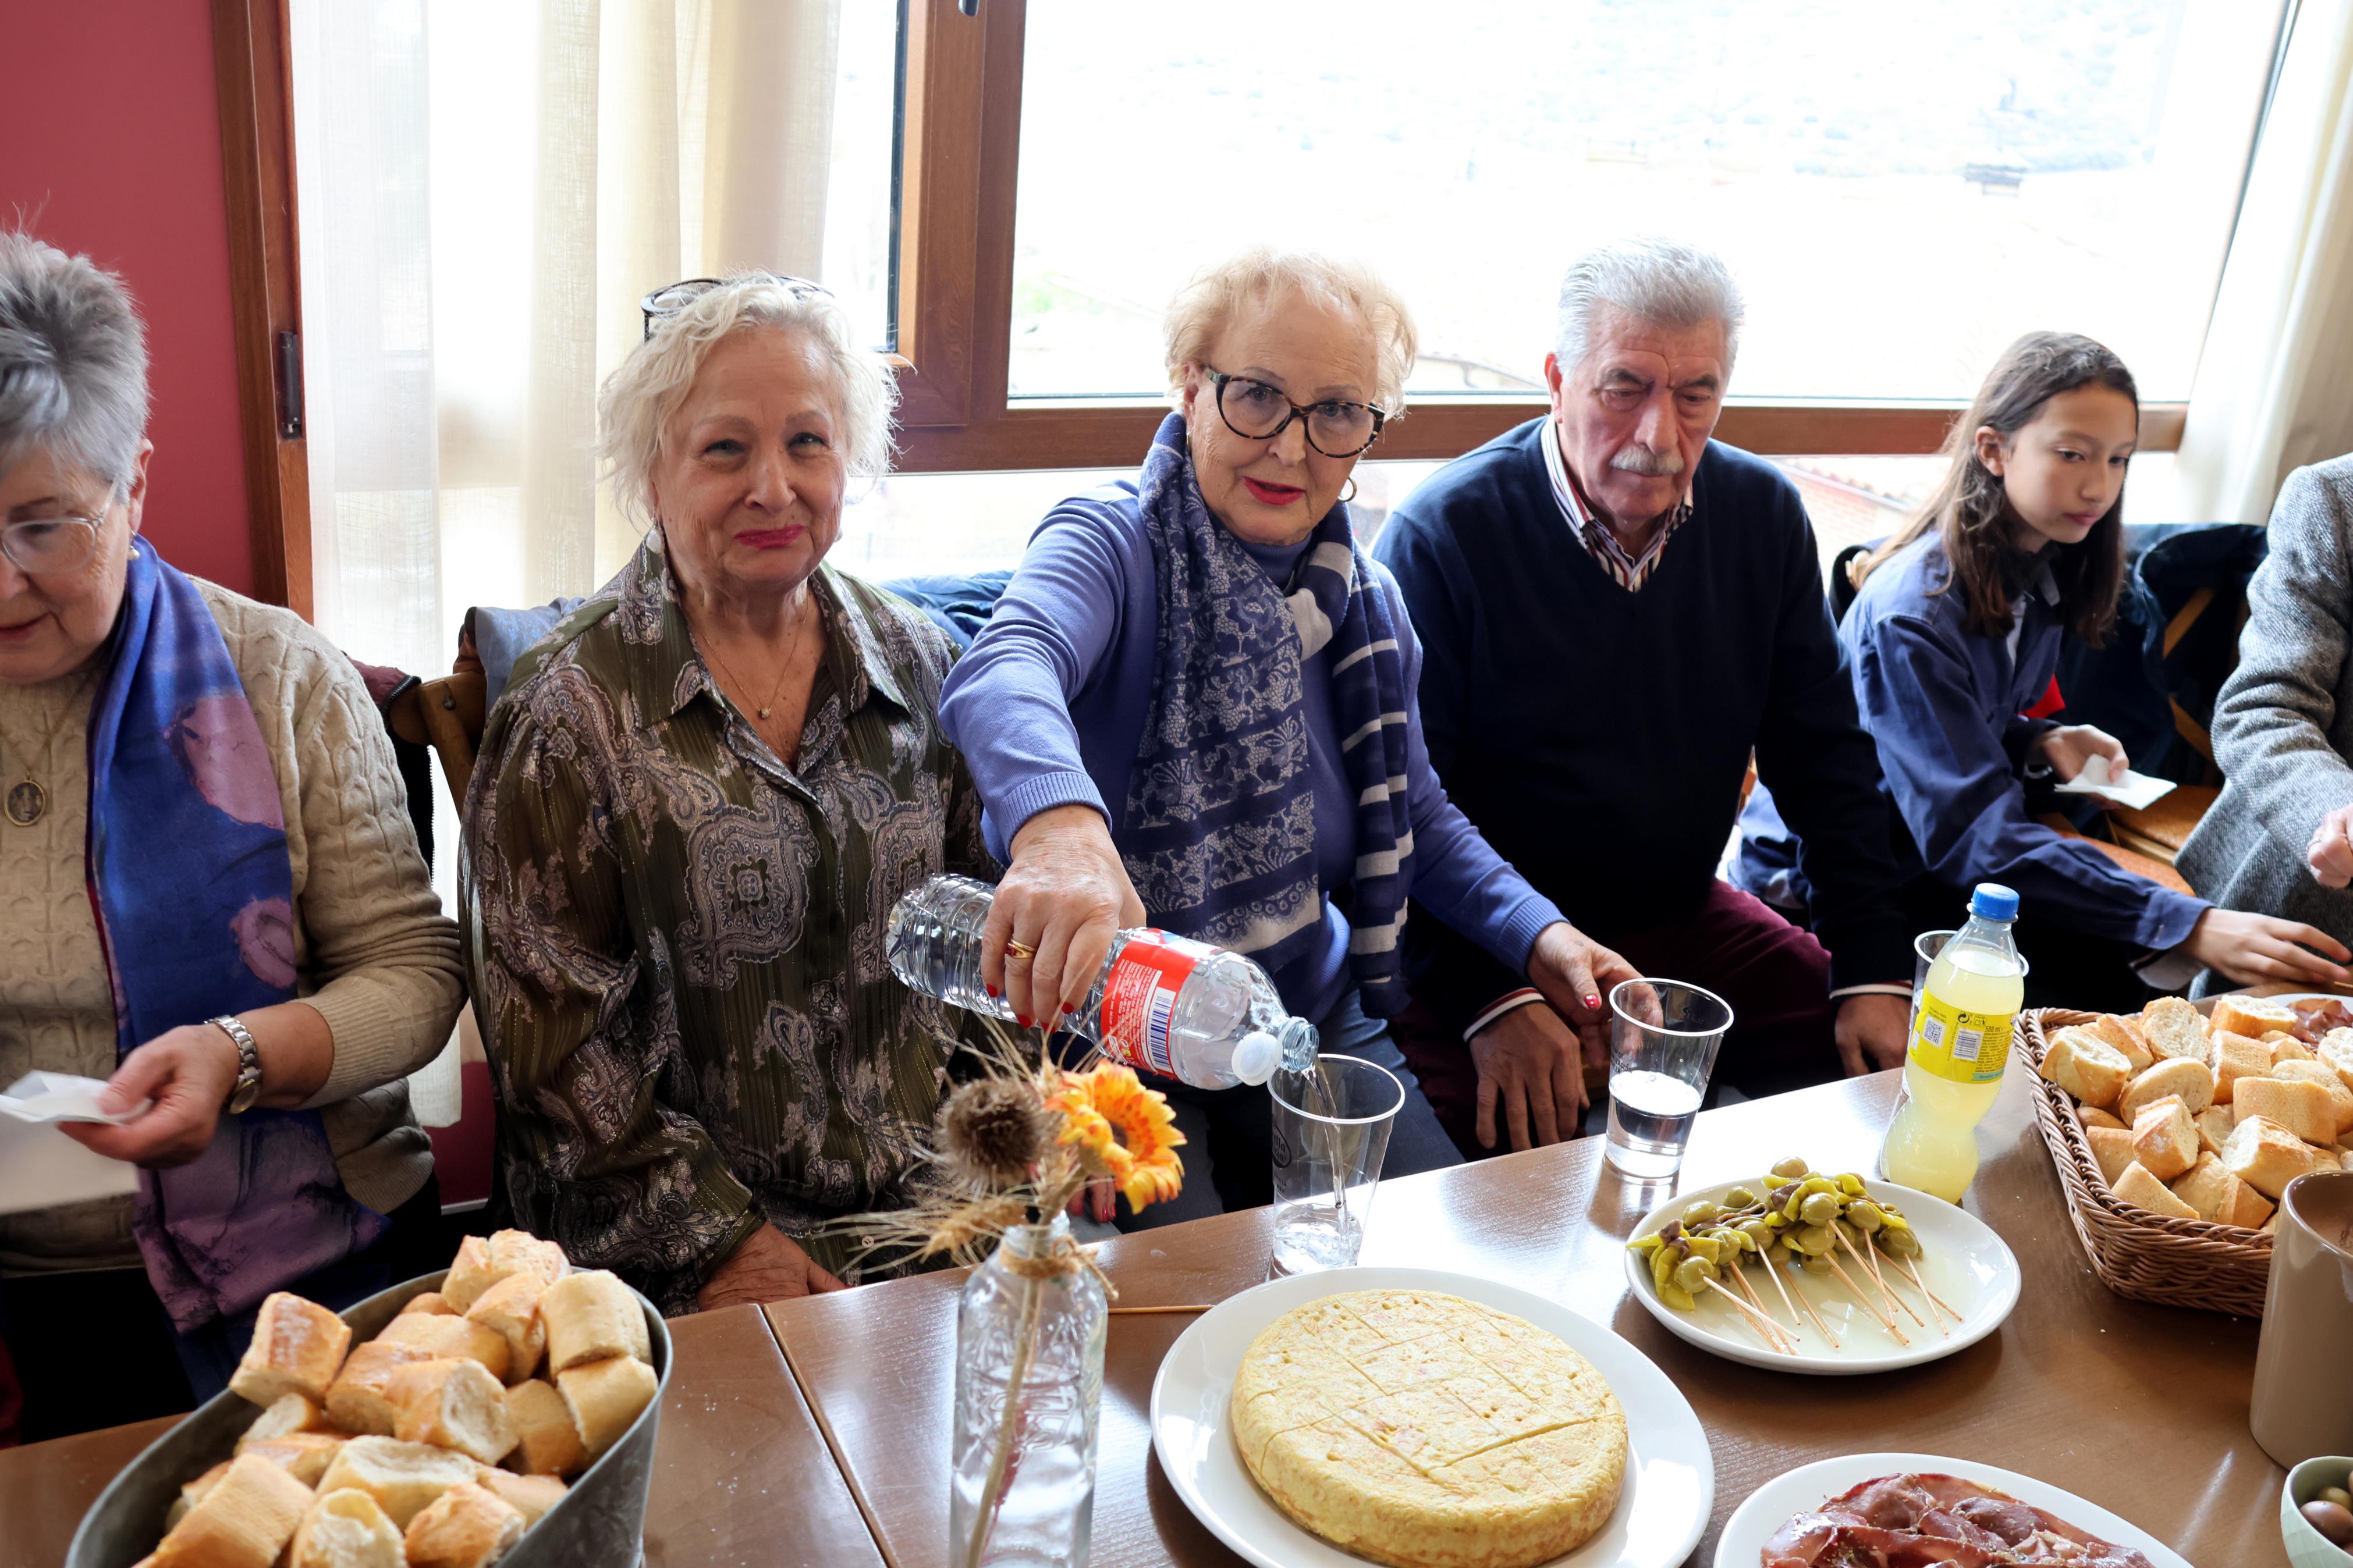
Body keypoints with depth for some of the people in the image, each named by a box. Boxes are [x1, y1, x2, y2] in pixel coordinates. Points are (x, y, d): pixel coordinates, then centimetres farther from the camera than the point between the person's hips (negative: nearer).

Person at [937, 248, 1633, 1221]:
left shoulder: (1367, 606, 4)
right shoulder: (1112, 546, -16)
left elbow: (1417, 817, 15)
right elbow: (1004, 672, -40)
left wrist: (1536, 935, -3)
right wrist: (1060, 826, -63)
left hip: (1318, 1024, 6)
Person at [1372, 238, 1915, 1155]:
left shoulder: (1764, 517, 1)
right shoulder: (1444, 535, -15)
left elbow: (1826, 760, 6)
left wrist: (1875, 971, -4)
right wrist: (1491, 998, -26)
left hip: (1687, 921, 6)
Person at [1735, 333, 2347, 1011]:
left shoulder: (2041, 575, 1)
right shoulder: (1912, 612, -25)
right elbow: (1975, 836, -30)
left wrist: (2040, 742, -7)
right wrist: (2189, 926, -36)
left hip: (1928, 867, 8)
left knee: (2116, 973, -13)